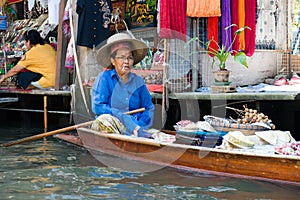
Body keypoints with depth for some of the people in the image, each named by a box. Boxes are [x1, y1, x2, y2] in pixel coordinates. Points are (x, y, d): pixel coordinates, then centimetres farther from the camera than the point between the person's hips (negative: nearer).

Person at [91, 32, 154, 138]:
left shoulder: (138, 81, 15)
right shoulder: (104, 78, 2)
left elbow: (149, 108, 12)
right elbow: (97, 106, -7)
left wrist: (138, 125, -8)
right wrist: (123, 118, -14)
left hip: (135, 128, 4)